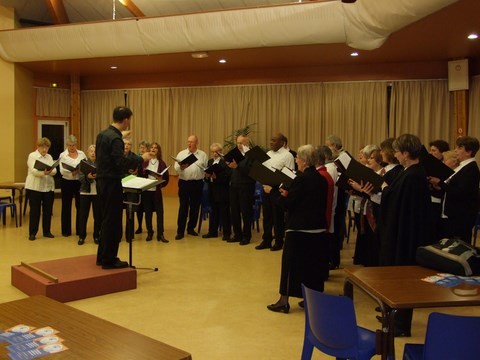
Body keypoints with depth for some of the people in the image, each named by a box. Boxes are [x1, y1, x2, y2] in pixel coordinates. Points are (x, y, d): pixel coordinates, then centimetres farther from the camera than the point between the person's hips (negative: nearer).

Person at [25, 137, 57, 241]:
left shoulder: (49, 157, 13)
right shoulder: (32, 156, -1)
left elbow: (55, 171, 3)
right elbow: (33, 171, -14)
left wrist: (50, 171, -21)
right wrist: (43, 172, -32)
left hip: (49, 187, 4)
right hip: (35, 187, -4)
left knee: (48, 210, 7)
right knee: (35, 210, -1)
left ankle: (47, 231, 17)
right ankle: (32, 233, 5)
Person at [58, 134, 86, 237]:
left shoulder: (81, 154, 6)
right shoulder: (63, 155, 0)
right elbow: (62, 171, -8)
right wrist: (71, 172, -24)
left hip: (79, 182, 2)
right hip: (67, 182, -2)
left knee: (80, 206, 5)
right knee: (66, 206, 4)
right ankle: (66, 230, 12)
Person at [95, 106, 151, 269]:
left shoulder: (102, 134, 10)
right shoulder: (115, 138, -19)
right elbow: (122, 162, -27)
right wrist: (141, 158, -15)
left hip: (102, 181, 10)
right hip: (112, 183, -10)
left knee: (106, 220, 18)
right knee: (113, 221, 0)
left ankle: (103, 257, 26)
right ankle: (109, 260, 7)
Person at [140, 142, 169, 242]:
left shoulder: (162, 163, 3)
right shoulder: (144, 162, 5)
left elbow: (166, 178, 2)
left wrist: (161, 182, -17)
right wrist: (143, 172, -17)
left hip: (156, 191, -1)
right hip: (146, 190, 1)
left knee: (160, 212, -3)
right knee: (148, 212, 7)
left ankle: (160, 234, 4)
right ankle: (149, 232, 19)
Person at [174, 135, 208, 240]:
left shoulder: (203, 155, 8)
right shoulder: (181, 154, 5)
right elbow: (176, 168, -4)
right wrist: (181, 167, -24)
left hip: (197, 184, 2)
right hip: (184, 183, -2)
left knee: (195, 207, 8)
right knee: (183, 207, -2)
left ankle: (191, 228, 22)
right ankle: (180, 231, 1)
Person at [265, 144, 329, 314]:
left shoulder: (301, 179, -15)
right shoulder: (321, 179, 8)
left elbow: (286, 203, -15)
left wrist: (272, 191, -2)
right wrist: (288, 194, 17)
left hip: (299, 228, -7)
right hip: (318, 228, 7)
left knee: (291, 263, 1)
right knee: (314, 264, 14)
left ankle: (284, 301, 5)